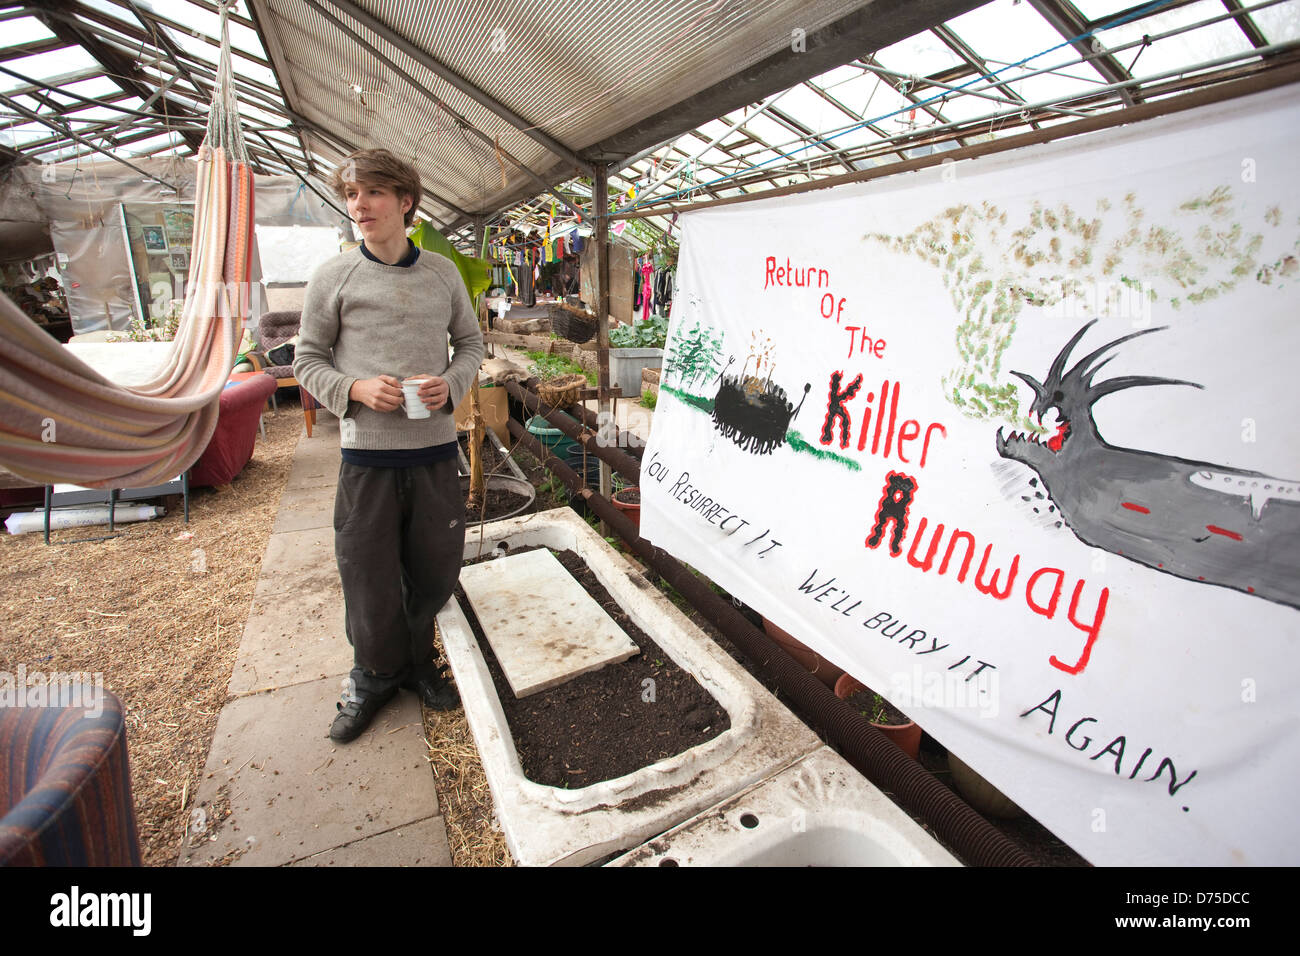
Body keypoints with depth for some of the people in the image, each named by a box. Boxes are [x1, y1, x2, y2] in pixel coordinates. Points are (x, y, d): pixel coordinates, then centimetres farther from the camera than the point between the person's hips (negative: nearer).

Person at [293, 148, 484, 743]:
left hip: (436, 449, 2)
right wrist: (355, 389, -14)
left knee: (435, 570, 12)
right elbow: (308, 360, 5)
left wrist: (451, 384, -7)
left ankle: (416, 662, 38)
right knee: (369, 576, 7)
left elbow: (471, 342, 13)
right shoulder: (333, 278, 1)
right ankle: (374, 676, 34)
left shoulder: (442, 274, 7)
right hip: (367, 452, -1)